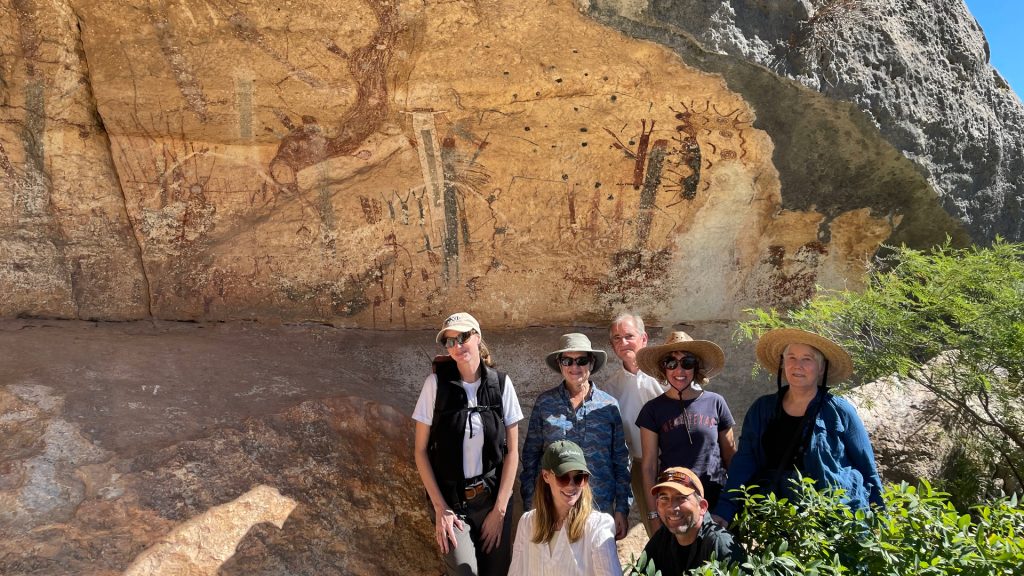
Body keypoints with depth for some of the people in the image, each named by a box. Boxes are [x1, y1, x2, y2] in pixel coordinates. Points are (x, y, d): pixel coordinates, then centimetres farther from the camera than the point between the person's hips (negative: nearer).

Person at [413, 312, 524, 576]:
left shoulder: (501, 383, -4)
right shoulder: (436, 383, -8)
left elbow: (512, 451, 1)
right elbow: (421, 451, -3)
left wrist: (500, 509, -3)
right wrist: (440, 508, -7)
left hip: (493, 497, 2)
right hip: (450, 499, -2)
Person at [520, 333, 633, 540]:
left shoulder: (609, 405, 3)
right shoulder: (544, 402, 3)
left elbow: (621, 460, 7)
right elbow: (530, 456, 6)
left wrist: (622, 509, 4)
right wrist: (530, 508, 3)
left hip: (600, 507, 0)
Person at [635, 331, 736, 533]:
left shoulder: (715, 402, 1)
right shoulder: (653, 410, -1)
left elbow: (730, 456, 9)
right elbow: (649, 467, 0)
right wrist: (655, 514, -3)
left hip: (715, 501, 1)